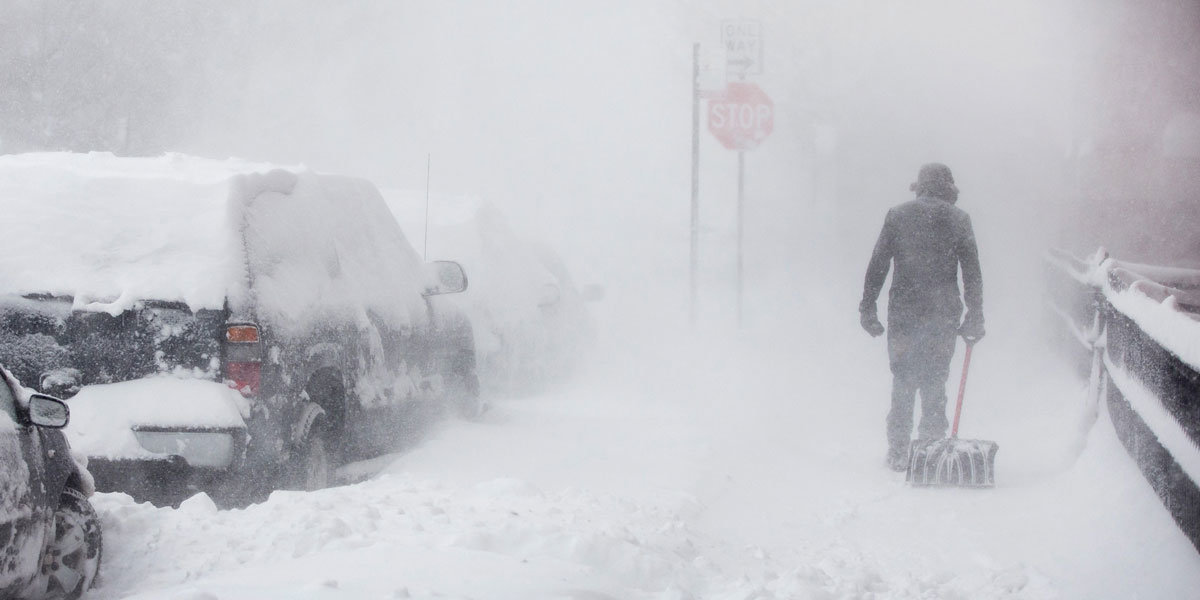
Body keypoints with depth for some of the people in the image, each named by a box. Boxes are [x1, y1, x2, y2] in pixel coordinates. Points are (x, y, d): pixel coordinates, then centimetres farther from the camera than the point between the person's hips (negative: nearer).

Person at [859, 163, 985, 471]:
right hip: (943, 315, 0)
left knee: (903, 381, 7)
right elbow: (972, 273, 2)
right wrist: (975, 318, 6)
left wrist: (867, 308, 7)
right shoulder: (958, 219, 3)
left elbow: (877, 265, 2)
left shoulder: (897, 215, 5)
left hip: (903, 311, 0)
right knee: (935, 381, 9)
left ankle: (899, 453, 6)